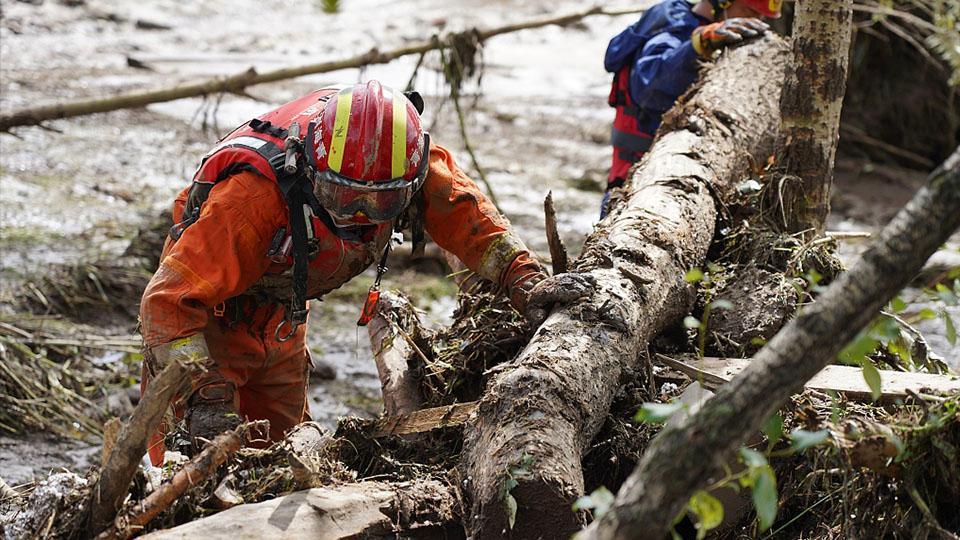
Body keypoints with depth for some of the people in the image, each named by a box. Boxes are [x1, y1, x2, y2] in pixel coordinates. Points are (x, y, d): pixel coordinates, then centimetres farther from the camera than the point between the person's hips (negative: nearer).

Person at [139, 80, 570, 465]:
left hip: (281, 321, 6)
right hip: (212, 316, -6)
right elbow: (170, 301, -42)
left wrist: (521, 276, -18)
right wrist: (204, 396, -53)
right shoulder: (254, 195, -43)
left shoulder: (406, 166, -27)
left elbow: (460, 209, -7)